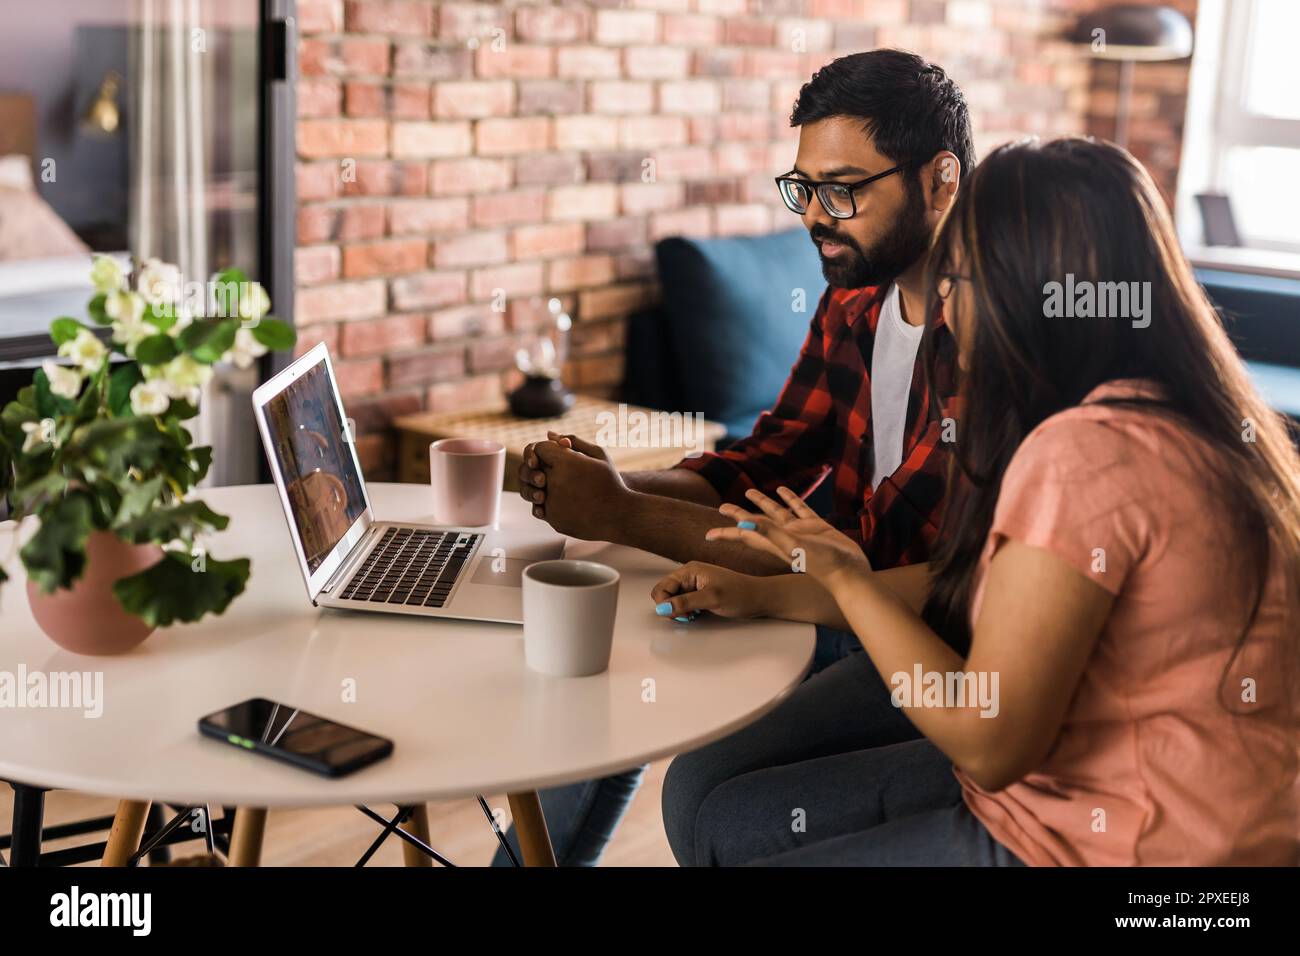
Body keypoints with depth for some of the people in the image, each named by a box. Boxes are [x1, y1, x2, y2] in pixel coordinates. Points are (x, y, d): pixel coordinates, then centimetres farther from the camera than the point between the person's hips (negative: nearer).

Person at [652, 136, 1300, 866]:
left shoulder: (1083, 456, -26)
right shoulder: (1153, 416, 6)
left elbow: (988, 741, -23)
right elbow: (966, 587, 14)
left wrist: (844, 578, -10)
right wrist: (761, 595, 12)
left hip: (1099, 844, -9)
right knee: (711, 807, 12)